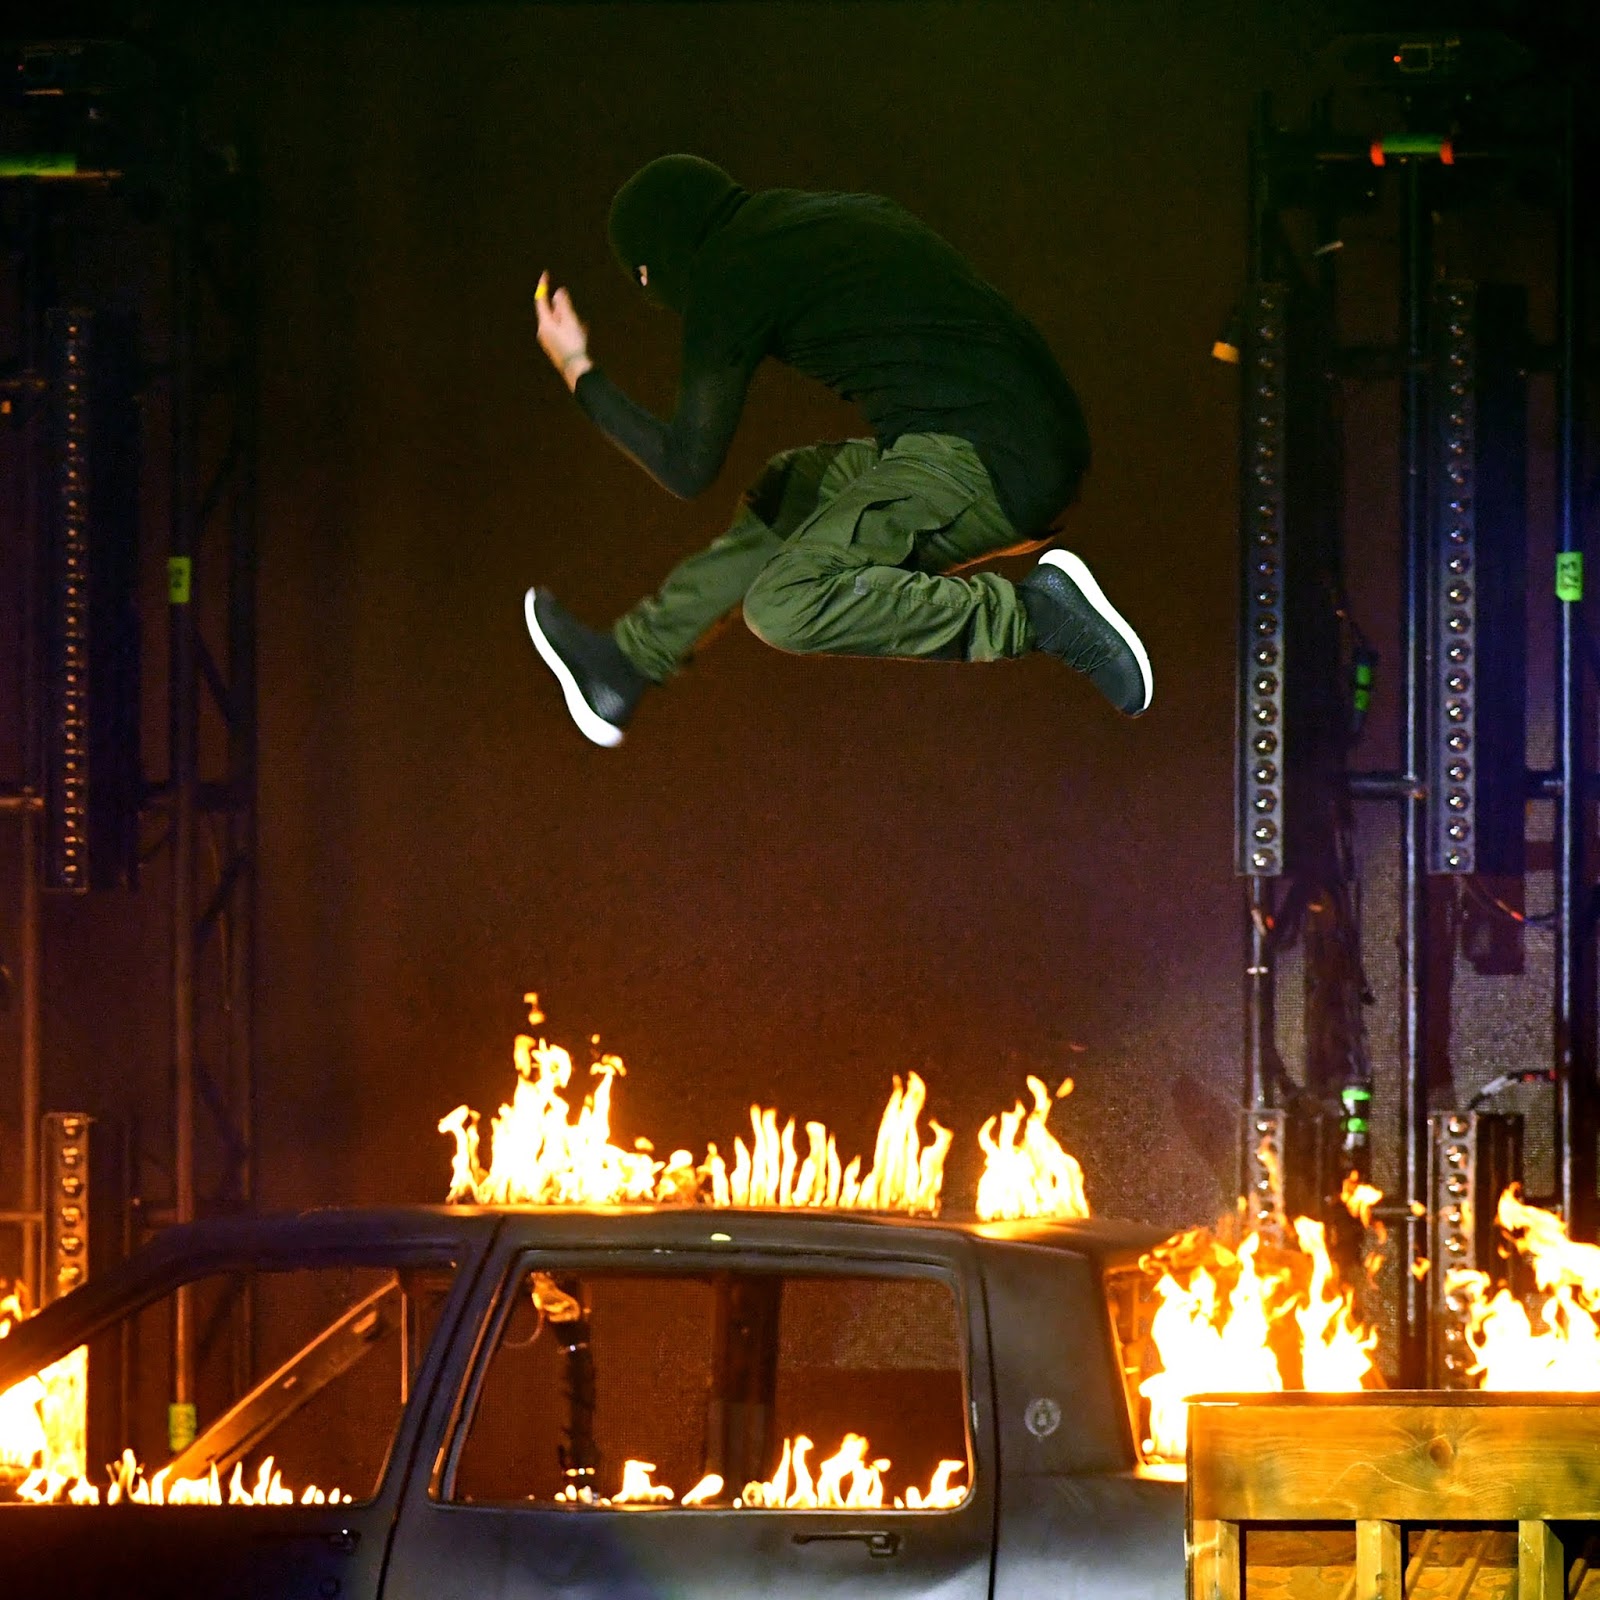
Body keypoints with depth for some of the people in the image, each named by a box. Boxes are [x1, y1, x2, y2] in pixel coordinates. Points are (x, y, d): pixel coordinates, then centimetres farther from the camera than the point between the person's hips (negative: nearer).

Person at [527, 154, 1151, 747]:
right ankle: (629, 659, 36)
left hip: (975, 460, -10)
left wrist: (578, 372, 15)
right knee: (794, 486, 27)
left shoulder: (725, 277, -2)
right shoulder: (853, 211, 23)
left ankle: (1031, 614, -19)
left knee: (783, 608, -19)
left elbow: (688, 469, 2)